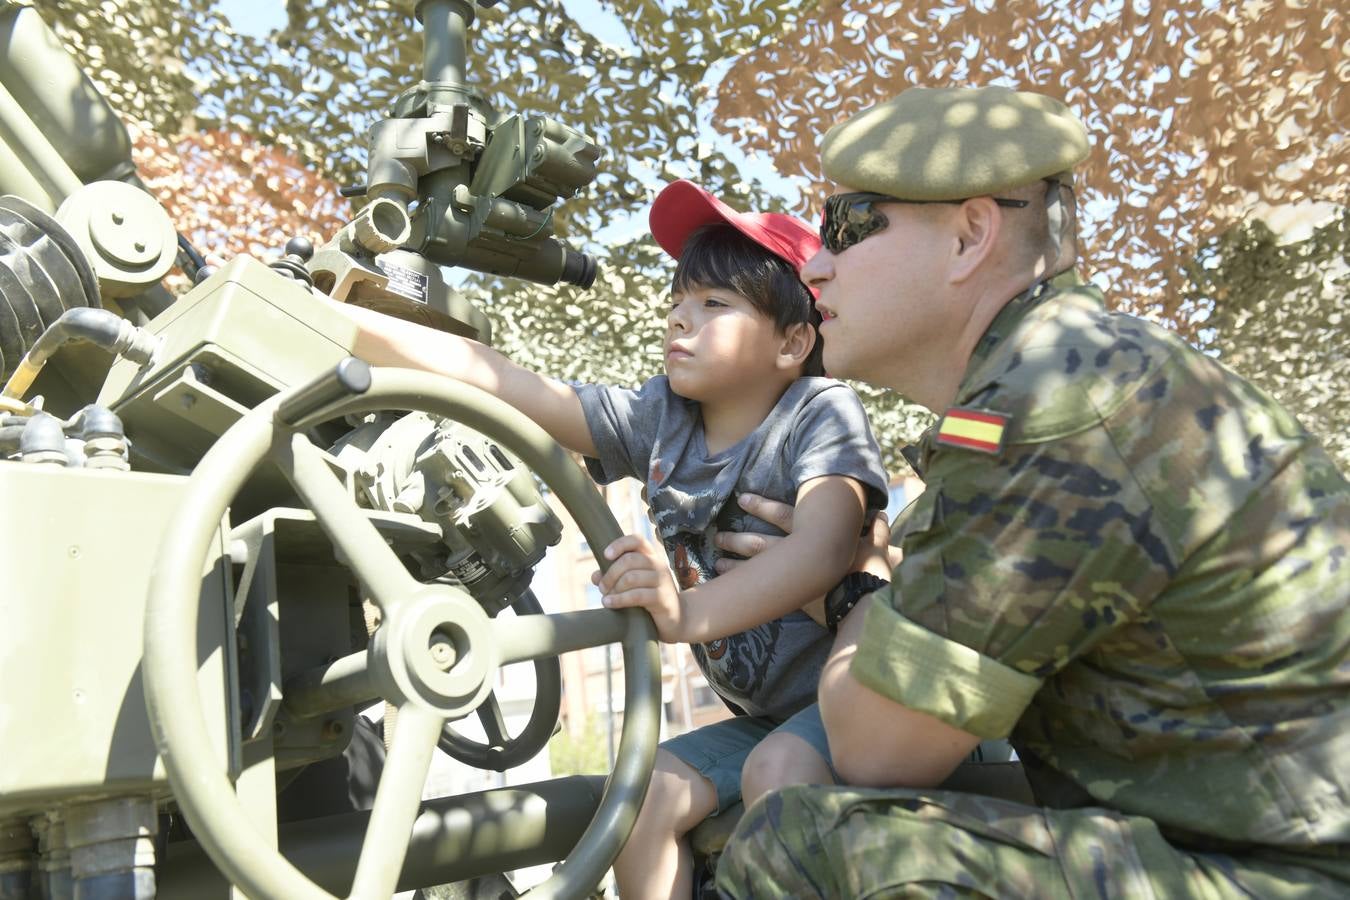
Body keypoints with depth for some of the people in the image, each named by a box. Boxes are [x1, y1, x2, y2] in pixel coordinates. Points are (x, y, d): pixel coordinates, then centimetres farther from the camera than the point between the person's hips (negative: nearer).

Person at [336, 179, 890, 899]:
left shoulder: (822, 412, -16)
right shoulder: (661, 418, -2)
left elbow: (823, 548, -35)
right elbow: (490, 379, -8)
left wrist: (690, 612, -52)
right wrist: (325, 317, -12)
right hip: (761, 716, 5)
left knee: (779, 770, -31)